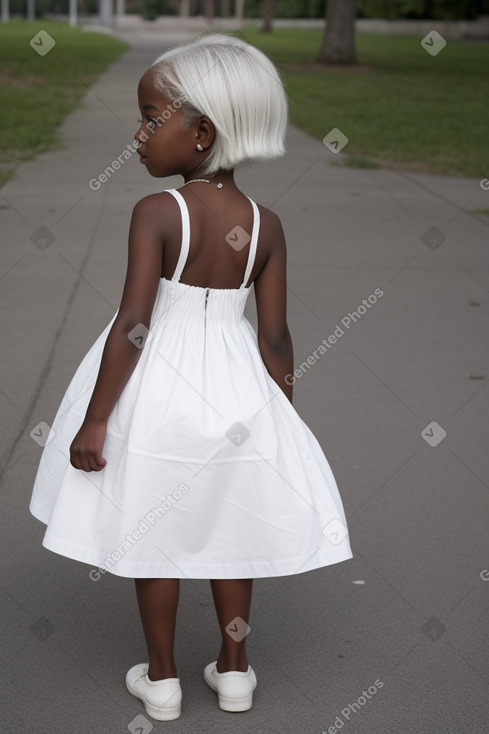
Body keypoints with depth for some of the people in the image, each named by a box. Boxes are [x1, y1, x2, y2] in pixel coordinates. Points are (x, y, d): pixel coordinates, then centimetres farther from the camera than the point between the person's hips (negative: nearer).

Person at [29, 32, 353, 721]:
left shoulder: (157, 212, -17)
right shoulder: (265, 224, -5)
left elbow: (133, 323, -20)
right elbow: (275, 338, -3)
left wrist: (94, 420, -14)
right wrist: (284, 420, 9)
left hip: (160, 388, -3)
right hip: (234, 388, 4)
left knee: (154, 535, 13)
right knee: (230, 530, 19)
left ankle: (162, 678, 25)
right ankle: (234, 669, 30)